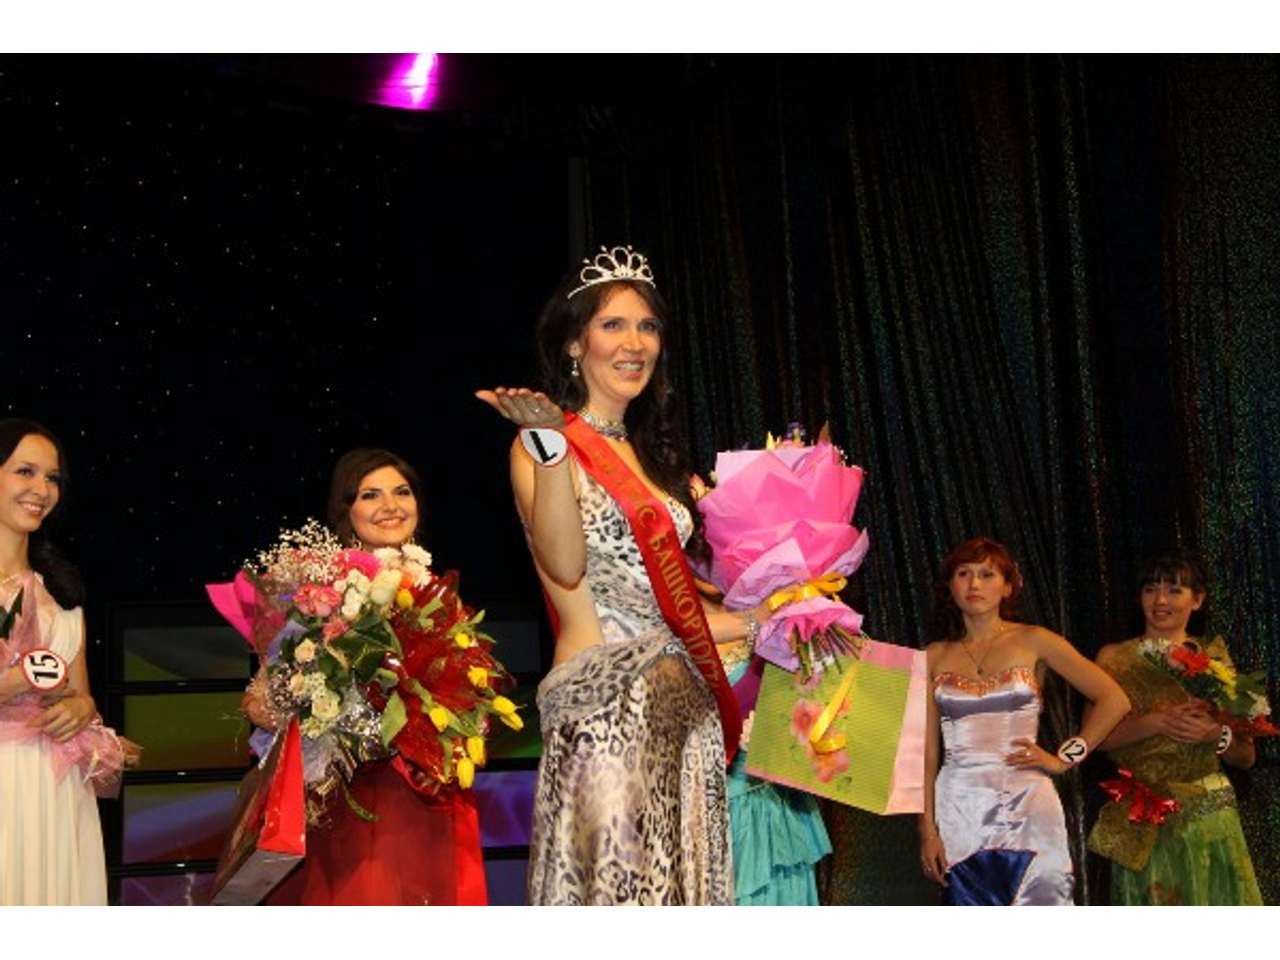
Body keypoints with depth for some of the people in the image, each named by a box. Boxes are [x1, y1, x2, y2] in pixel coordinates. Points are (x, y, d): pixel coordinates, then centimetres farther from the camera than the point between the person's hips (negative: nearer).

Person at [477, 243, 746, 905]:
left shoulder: (651, 454, 19)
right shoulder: (542, 446, -1)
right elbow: (565, 566, -18)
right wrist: (551, 443, -25)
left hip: (681, 703, 7)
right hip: (602, 703, -7)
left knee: (680, 877, 3)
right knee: (613, 875, -11)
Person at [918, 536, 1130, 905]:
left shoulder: (1033, 642, 2)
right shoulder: (935, 657, 9)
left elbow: (1114, 700, -1)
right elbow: (927, 750, 7)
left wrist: (1063, 759, -3)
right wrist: (927, 830, 0)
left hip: (1025, 809, -2)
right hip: (958, 813, 2)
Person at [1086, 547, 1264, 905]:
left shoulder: (1214, 658, 9)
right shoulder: (1114, 658, 7)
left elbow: (1246, 756, 8)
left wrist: (1217, 734, -12)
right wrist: (1156, 722, -18)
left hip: (1208, 815, 1)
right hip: (1142, 821, -1)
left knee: (1213, 896, -1)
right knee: (1149, 896, -1)